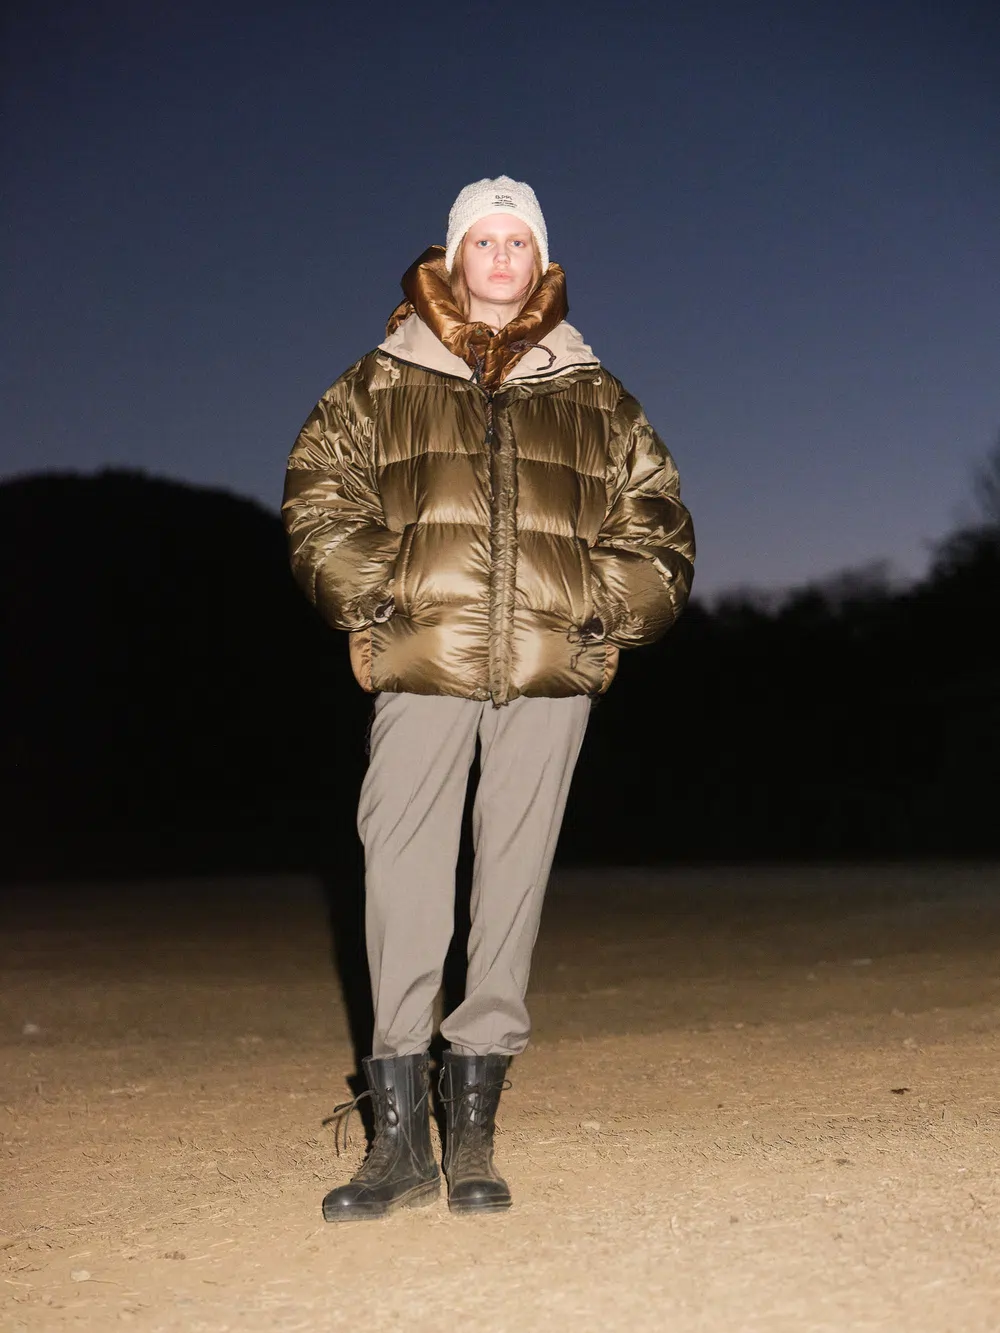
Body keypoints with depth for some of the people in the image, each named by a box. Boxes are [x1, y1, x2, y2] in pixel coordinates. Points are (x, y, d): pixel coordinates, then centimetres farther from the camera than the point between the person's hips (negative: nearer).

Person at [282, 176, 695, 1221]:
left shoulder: (597, 402, 18)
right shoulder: (378, 387, 15)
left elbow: (658, 527, 18)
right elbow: (317, 503, 12)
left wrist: (604, 614, 2)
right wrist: (374, 600, -2)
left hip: (553, 669, 1)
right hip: (422, 663, -1)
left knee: (514, 870, 0)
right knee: (404, 868, -8)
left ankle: (473, 1122, 8)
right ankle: (400, 1130, -2)